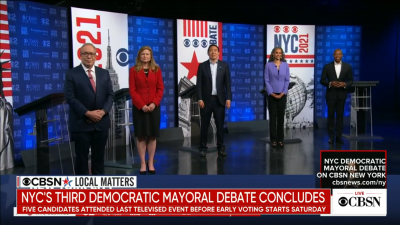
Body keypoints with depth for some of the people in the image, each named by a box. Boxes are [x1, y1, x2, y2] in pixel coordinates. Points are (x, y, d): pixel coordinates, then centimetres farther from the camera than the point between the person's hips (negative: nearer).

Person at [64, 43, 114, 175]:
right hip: (81, 123, -4)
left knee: (99, 156, 12)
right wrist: (88, 113, -16)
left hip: (101, 122, 4)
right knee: (81, 157, 5)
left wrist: (103, 111, -10)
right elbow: (70, 98, -9)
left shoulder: (104, 73, 10)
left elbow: (110, 95, 7)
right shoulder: (72, 74, -2)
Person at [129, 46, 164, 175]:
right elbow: (132, 90, -4)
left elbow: (160, 88, 3)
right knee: (141, 136, 3)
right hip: (139, 108, -2)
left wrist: (154, 103, -10)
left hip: (154, 107, 2)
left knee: (152, 136, 5)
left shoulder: (157, 70, 8)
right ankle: (143, 164, 10)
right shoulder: (133, 70, 2)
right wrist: (142, 105, -14)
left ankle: (151, 164, 13)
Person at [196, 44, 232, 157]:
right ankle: (203, 147, 14)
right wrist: (199, 99, -10)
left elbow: (228, 83, 2)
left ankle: (221, 147, 15)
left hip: (219, 99, 1)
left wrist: (228, 98, -6)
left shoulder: (224, 65, 5)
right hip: (206, 99, -1)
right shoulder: (202, 66, 2)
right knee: (204, 125, 5)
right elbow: (199, 84, -1)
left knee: (220, 125, 5)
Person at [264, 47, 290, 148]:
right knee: (273, 116, 1)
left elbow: (287, 80, 2)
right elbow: (266, 80, -3)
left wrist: (282, 93, -8)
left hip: (282, 95, 2)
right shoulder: (268, 65, 0)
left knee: (281, 116, 5)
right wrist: (272, 93, -10)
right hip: (272, 95, -1)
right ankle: (273, 139, 7)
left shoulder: (285, 65, 5)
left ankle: (280, 139, 12)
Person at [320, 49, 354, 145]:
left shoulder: (347, 66, 3)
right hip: (331, 94, -1)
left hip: (342, 95, 1)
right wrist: (330, 83, -18)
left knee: (340, 116, 5)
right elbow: (322, 80, 0)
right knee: (331, 115, 3)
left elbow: (351, 80, 6)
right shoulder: (327, 66, 0)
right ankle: (331, 137, 10)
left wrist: (344, 84, -15)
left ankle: (339, 136, 12)